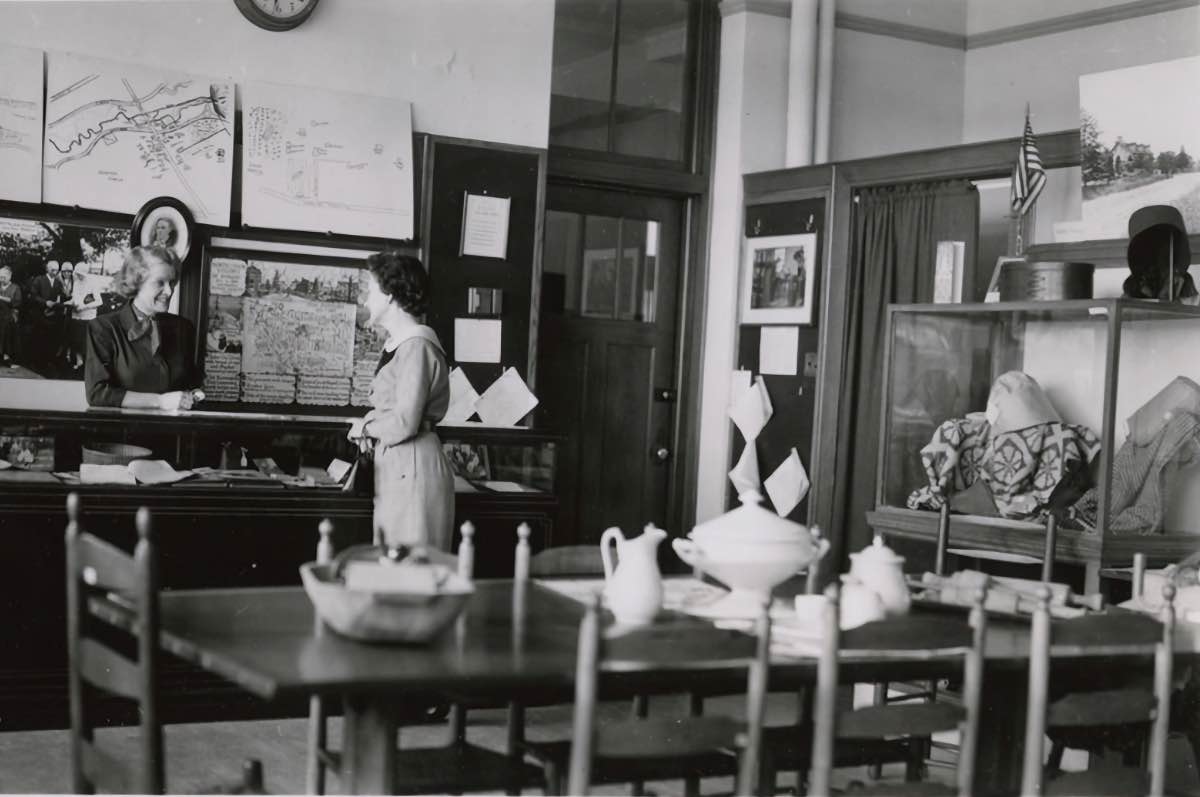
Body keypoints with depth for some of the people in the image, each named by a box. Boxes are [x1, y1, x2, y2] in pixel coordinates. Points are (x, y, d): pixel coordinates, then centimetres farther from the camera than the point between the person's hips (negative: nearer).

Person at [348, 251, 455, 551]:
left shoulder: (417, 347, -16)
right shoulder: (397, 343, 15)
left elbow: (403, 424, -20)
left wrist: (364, 427, -3)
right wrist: (372, 428, 2)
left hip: (414, 468, -10)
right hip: (394, 469, 10)